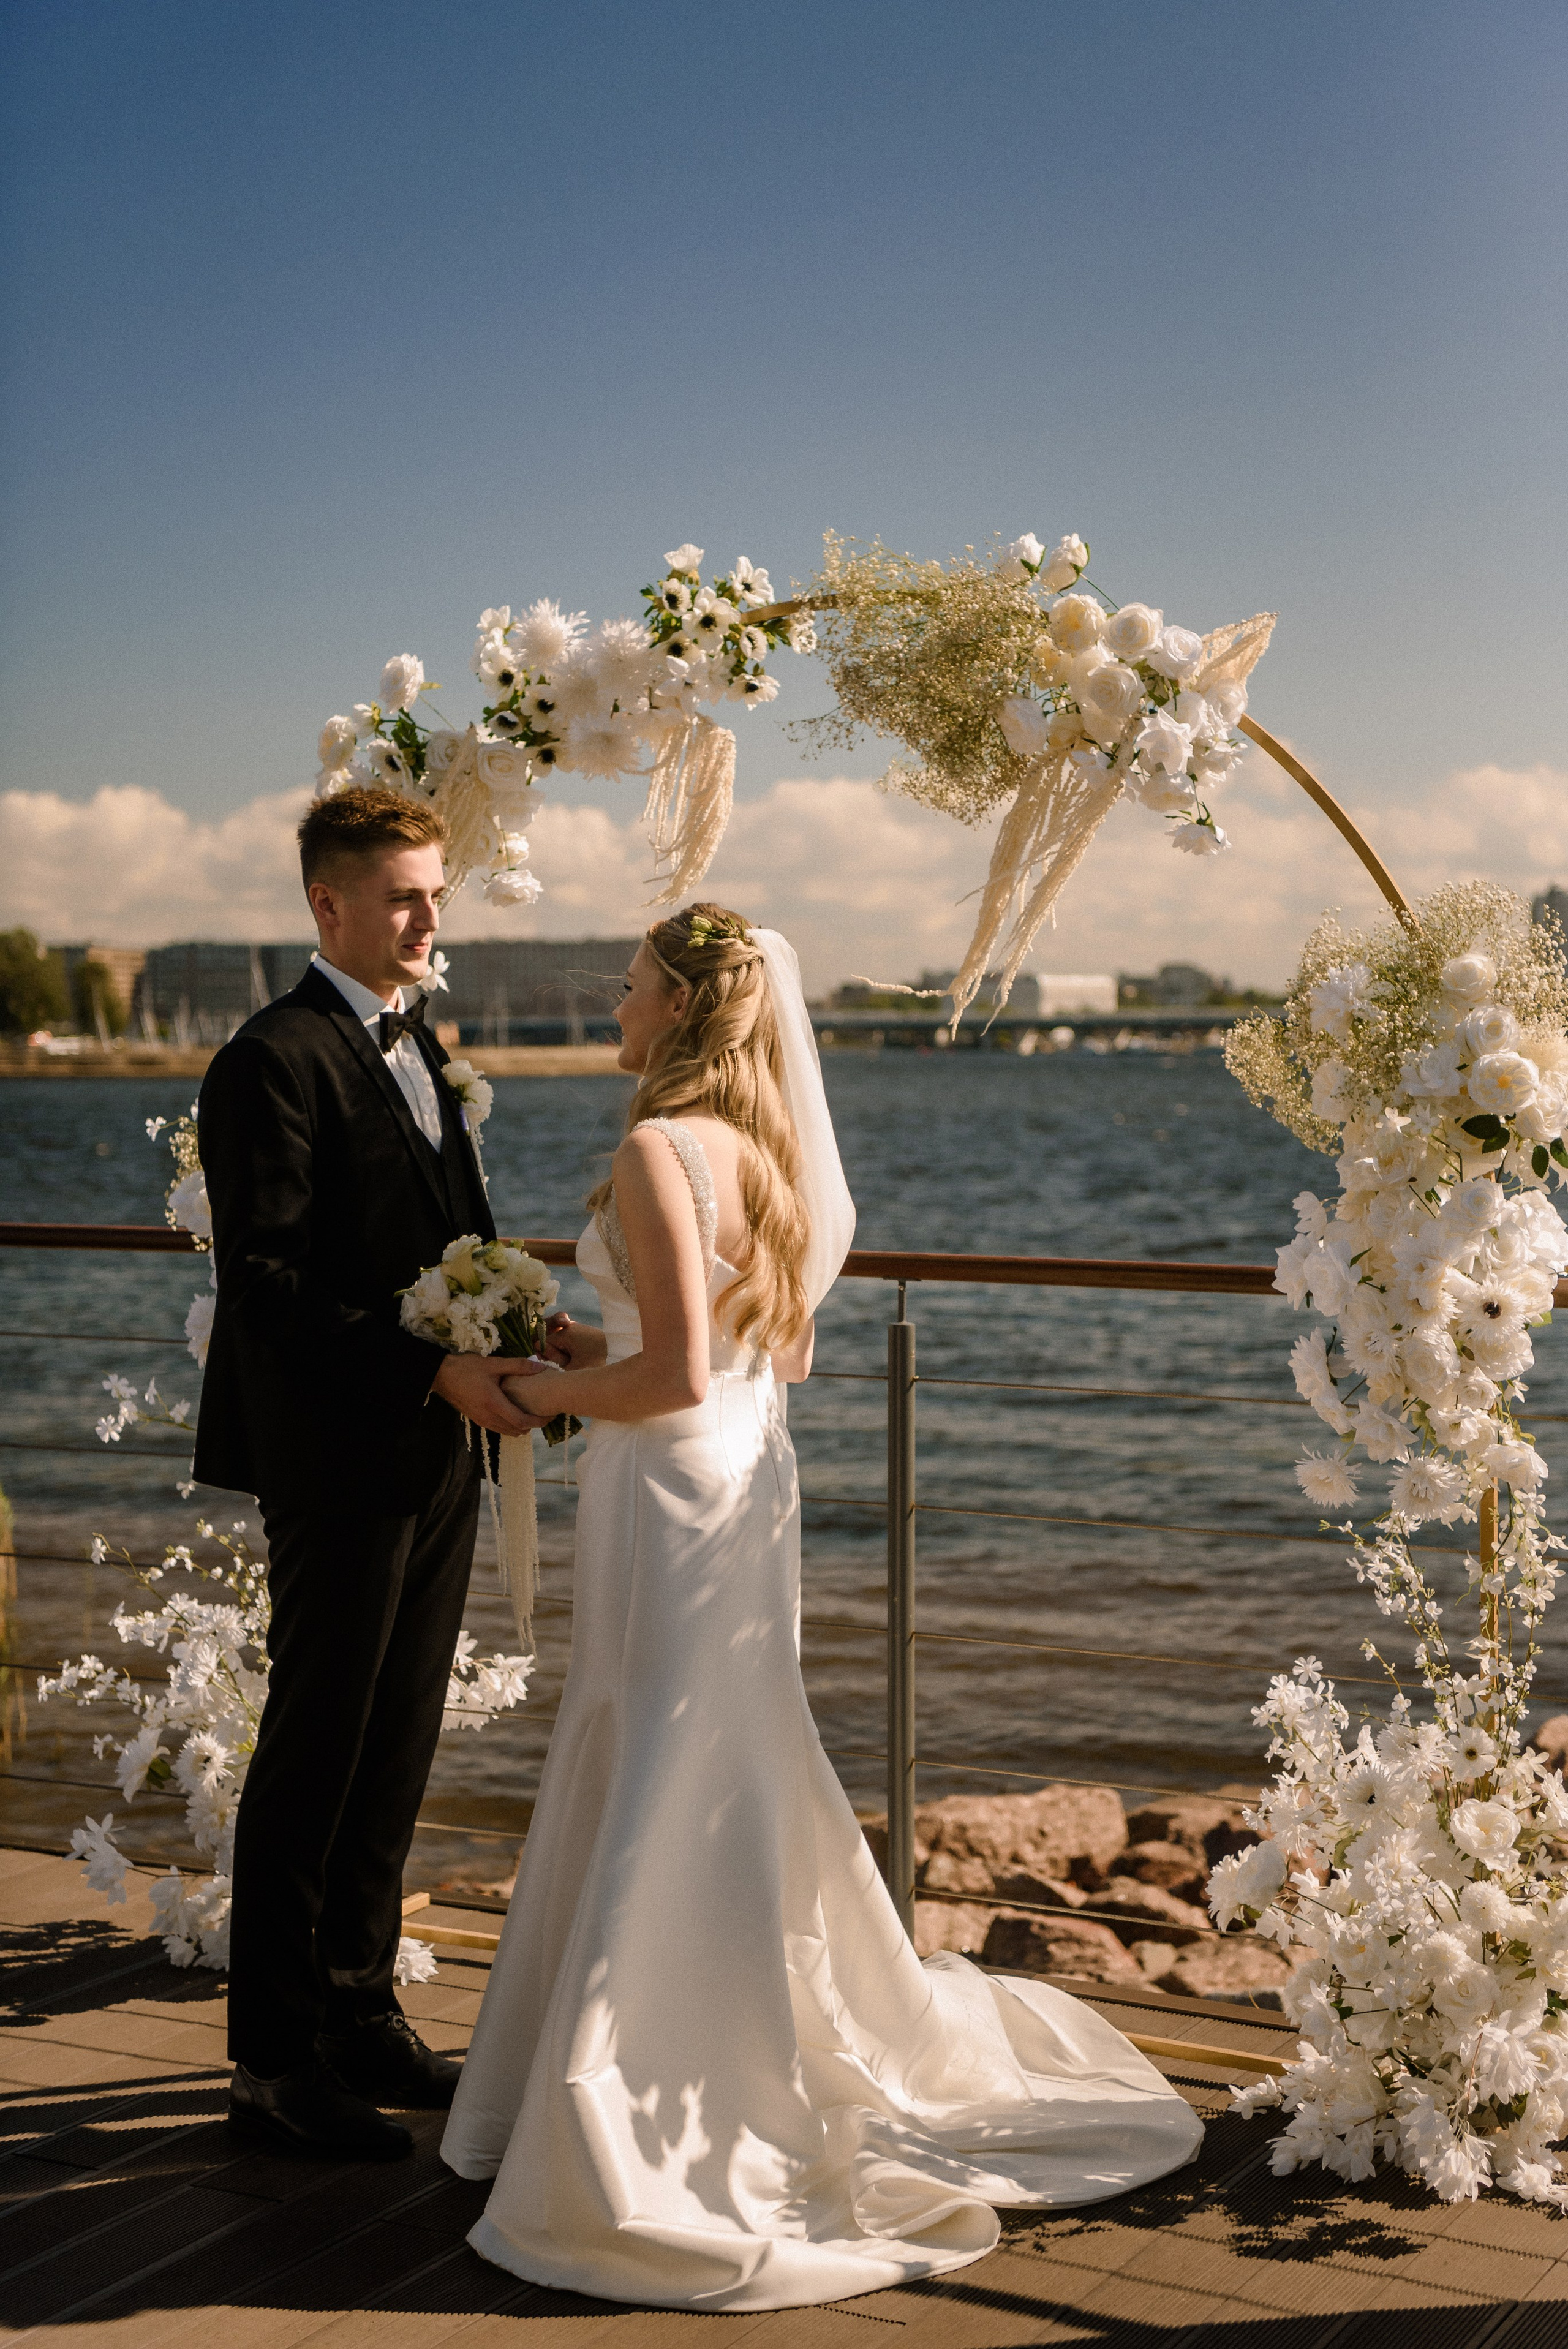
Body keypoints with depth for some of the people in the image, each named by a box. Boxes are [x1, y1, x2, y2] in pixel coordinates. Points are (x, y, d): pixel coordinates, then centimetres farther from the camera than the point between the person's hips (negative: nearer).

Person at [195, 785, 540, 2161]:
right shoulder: (276, 1062, -13)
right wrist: (438, 1371, -22)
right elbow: (265, 1283, -19)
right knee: (317, 1753, 0)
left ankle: (359, 2015, 27)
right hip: (336, 1463, -8)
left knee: (397, 1752, 14)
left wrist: (505, 1340, 5)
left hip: (432, 1455, 8)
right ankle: (276, 2060, 12)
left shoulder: (418, 1046, 15)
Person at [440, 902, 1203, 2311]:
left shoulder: (658, 1150, -18)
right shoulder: (768, 1149, 8)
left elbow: (675, 1377, -24)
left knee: (654, 1799, 0)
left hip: (672, 1490, -9)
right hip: (750, 1473, 9)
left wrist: (553, 1389, -7)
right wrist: (600, 1350, 16)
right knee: (731, 1786, 20)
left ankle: (646, 2138, 10)